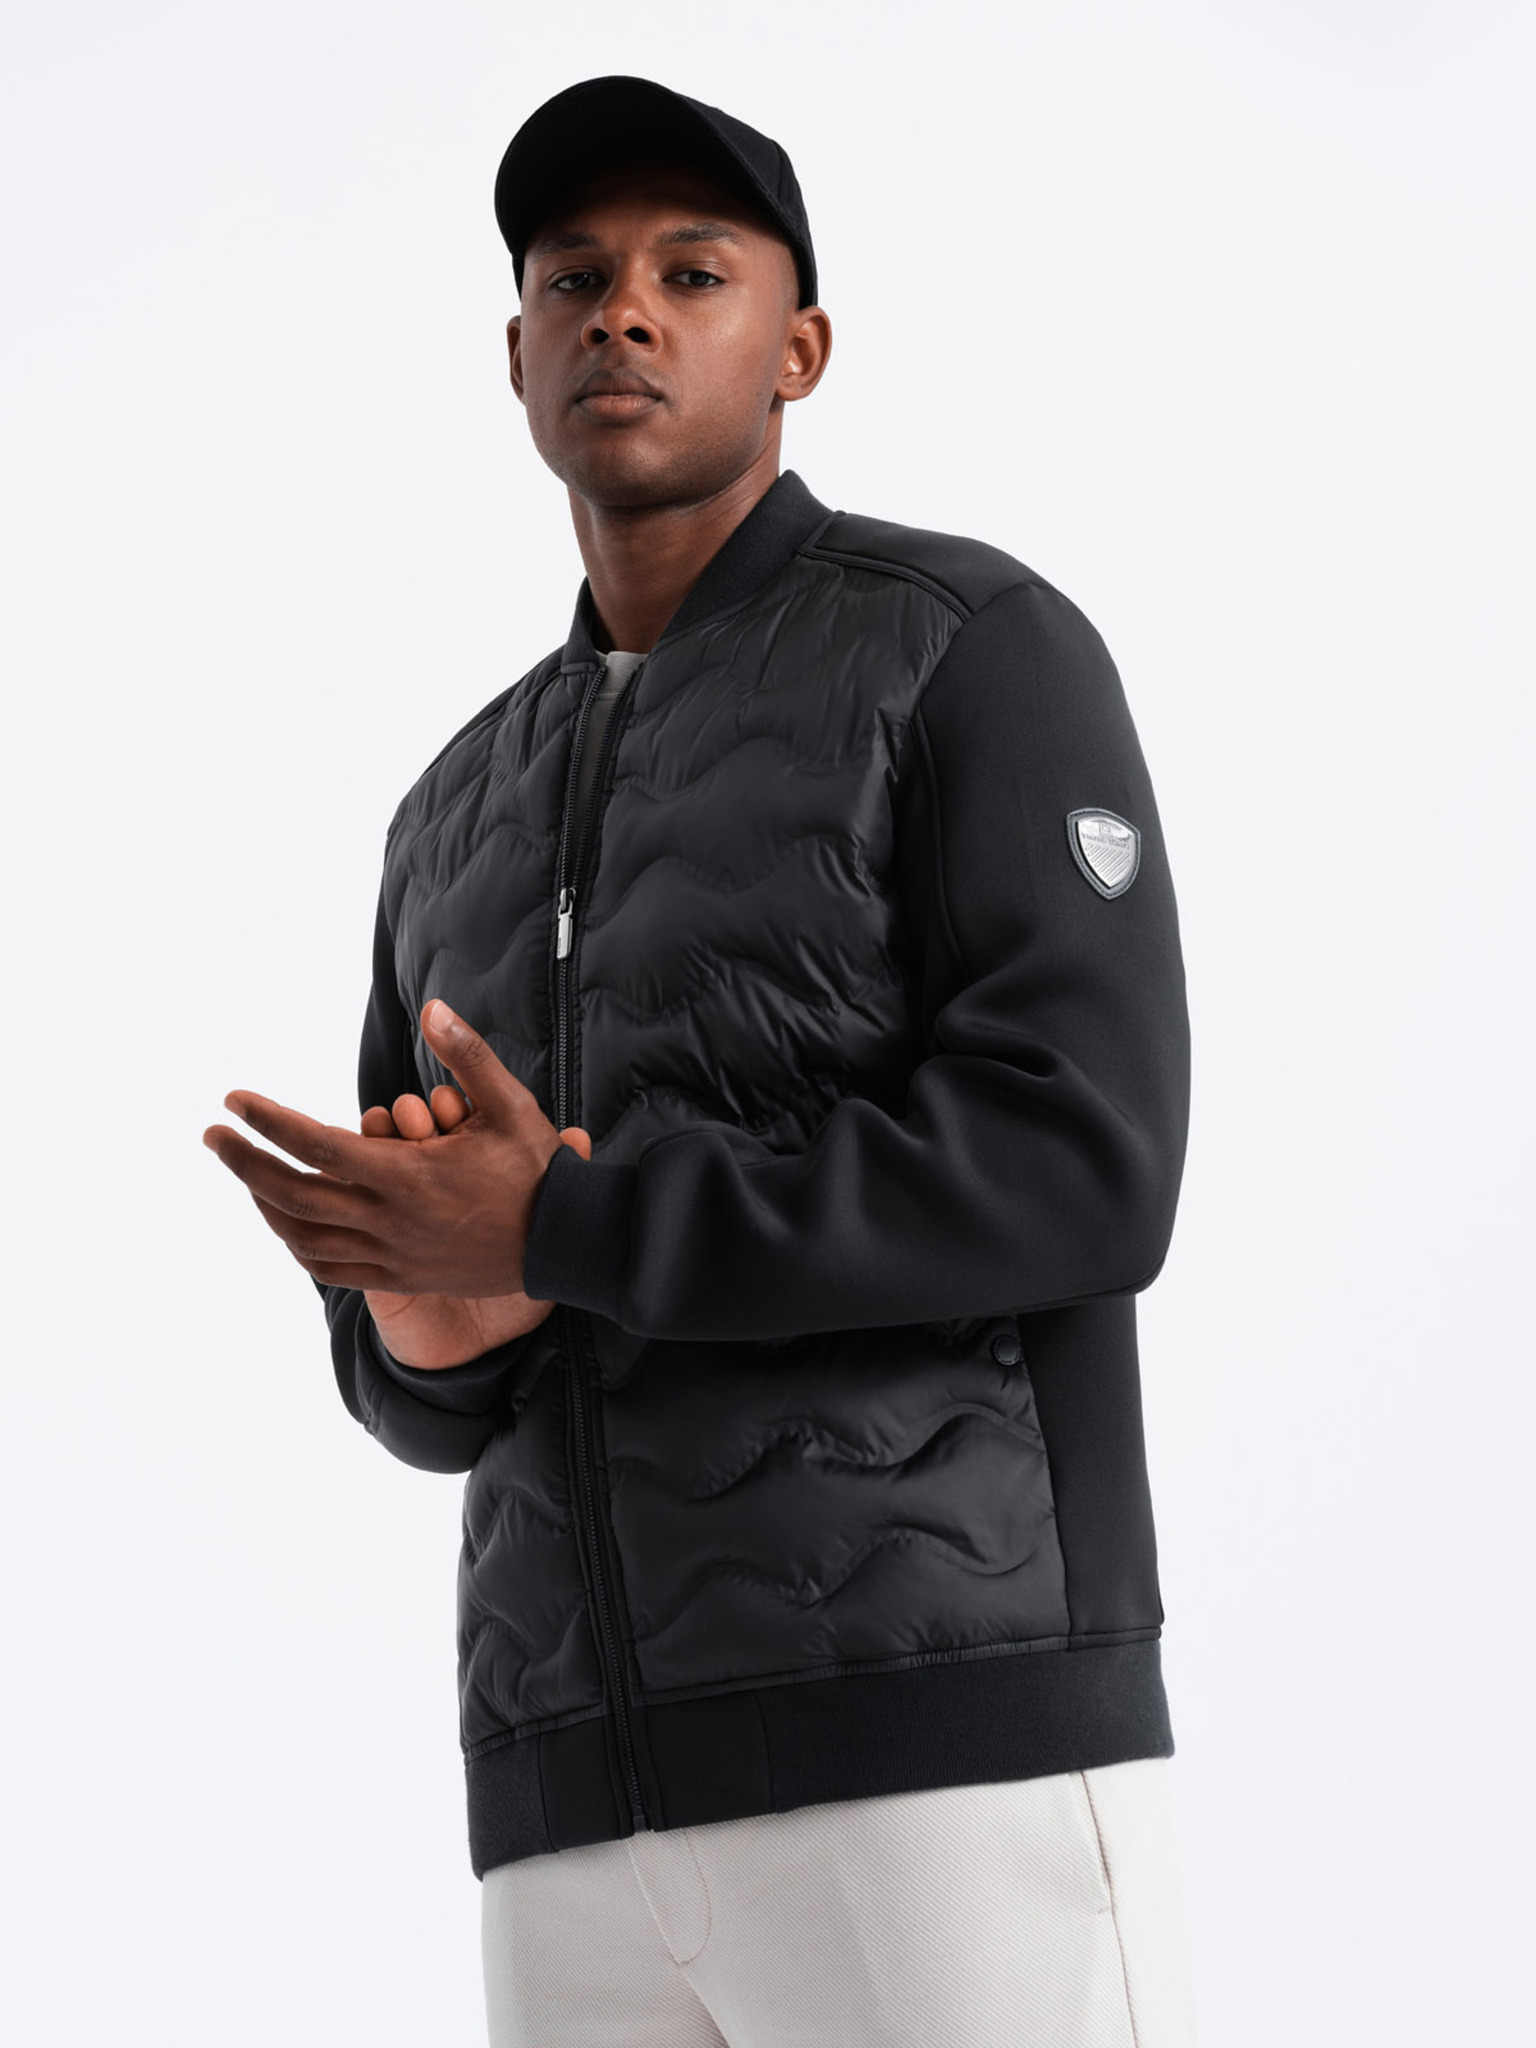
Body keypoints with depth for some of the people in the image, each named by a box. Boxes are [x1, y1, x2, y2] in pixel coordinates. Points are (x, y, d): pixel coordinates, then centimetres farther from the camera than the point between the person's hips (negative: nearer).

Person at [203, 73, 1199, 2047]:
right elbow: (416, 1360, 21)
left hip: (953, 1738, -6)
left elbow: (1078, 1178, -12)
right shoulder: (464, 826, 23)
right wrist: (433, 1316, -6)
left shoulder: (981, 651, 2)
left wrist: (559, 1235, -12)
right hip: (596, 1813, 6)